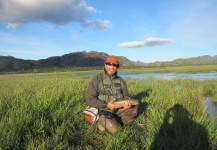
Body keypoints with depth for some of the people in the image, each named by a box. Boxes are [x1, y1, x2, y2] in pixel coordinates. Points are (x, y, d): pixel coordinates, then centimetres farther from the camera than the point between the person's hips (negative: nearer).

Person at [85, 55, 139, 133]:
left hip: (118, 109, 5)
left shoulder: (121, 80, 4)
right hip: (102, 111, -5)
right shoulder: (97, 79, -11)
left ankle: (117, 122, 0)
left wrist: (127, 102, -16)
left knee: (135, 107, -13)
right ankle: (101, 122, 6)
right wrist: (106, 105, -25)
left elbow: (126, 96, 10)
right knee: (114, 129, -23)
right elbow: (89, 99, -15)